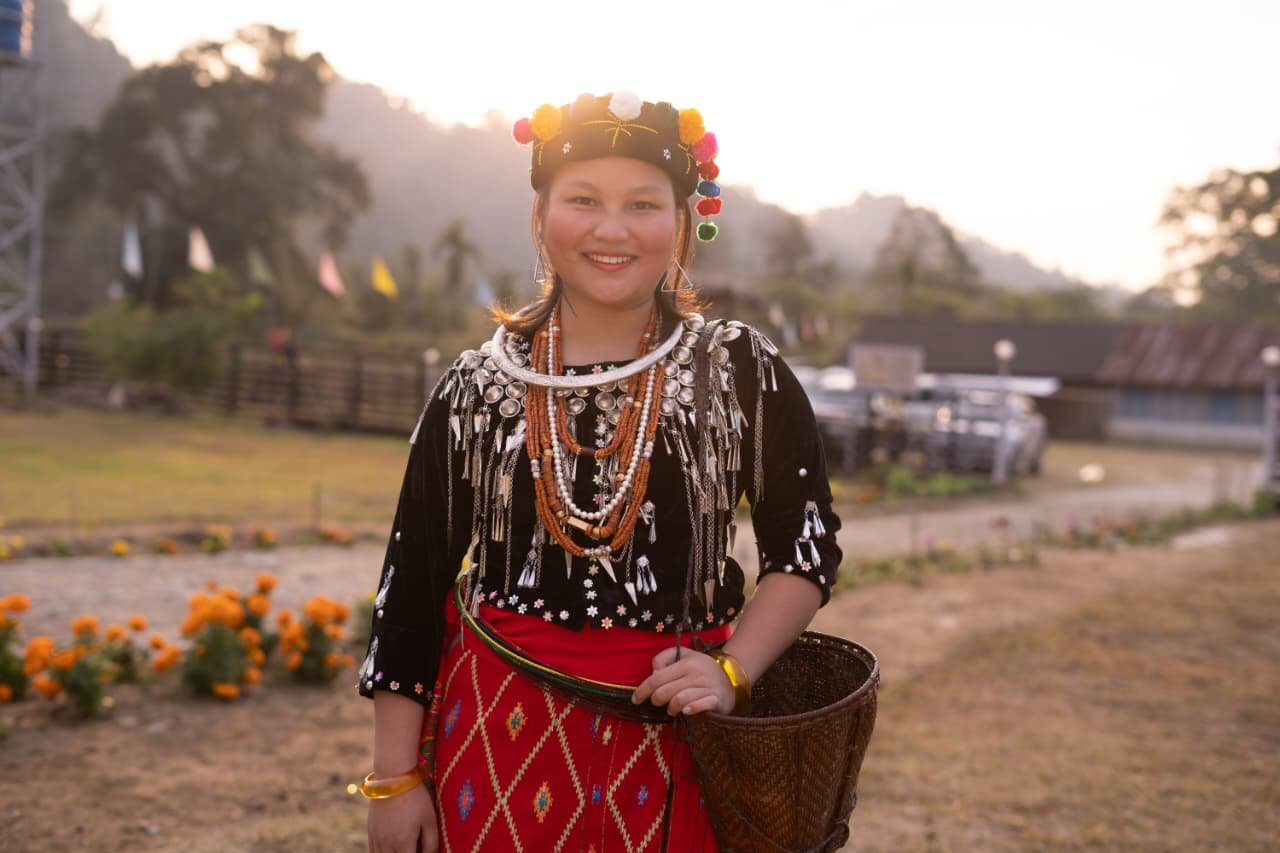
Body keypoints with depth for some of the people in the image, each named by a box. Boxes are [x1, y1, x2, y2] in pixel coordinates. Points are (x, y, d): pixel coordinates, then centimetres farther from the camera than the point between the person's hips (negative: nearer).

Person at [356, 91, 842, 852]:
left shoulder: (741, 372, -3)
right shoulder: (478, 388, -1)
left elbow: (808, 545, 1)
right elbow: (412, 588, 1)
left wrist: (735, 672, -14)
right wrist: (396, 778, 0)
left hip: (678, 734, 0)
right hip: (502, 734, 1)